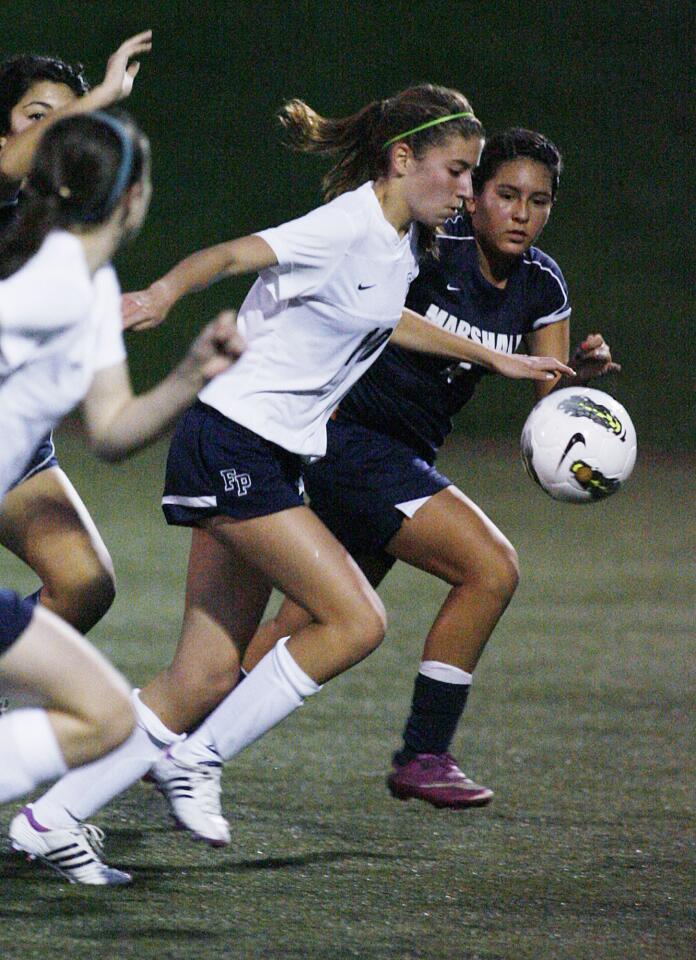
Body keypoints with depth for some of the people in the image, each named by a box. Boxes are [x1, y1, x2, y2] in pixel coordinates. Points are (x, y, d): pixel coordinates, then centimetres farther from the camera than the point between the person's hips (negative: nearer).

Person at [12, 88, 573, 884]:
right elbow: (230, 255, -25)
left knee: (207, 676, 4)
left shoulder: (402, 241, 13)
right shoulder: (347, 227, -15)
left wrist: (497, 360, 40)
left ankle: (48, 820, 7)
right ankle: (200, 759, -3)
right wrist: (162, 294, -46)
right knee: (356, 621, -13)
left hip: (269, 461, 9)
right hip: (231, 450, -9)